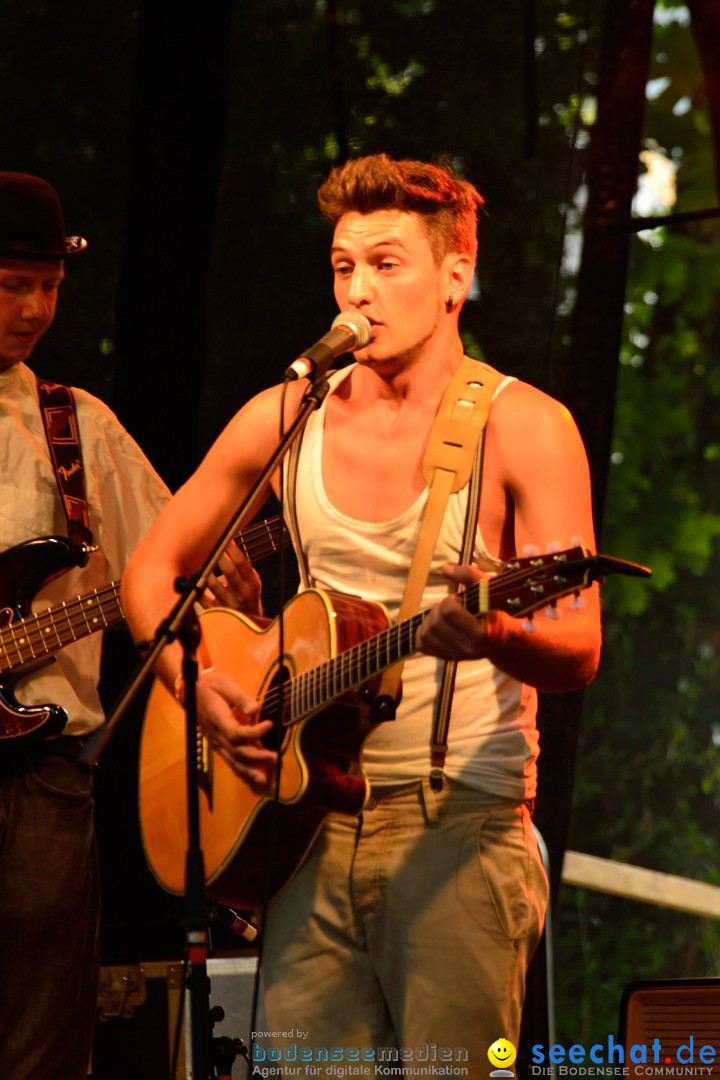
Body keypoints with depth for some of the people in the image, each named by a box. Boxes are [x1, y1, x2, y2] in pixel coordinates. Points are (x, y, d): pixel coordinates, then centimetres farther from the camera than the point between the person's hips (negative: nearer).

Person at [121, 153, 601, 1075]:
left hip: (459, 821, -4)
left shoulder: (521, 428, -3)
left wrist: (495, 634, -32)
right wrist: (196, 684, -3)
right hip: (310, 818, 4)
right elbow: (151, 570, 16)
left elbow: (579, 652, -10)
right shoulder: (284, 418, 9)